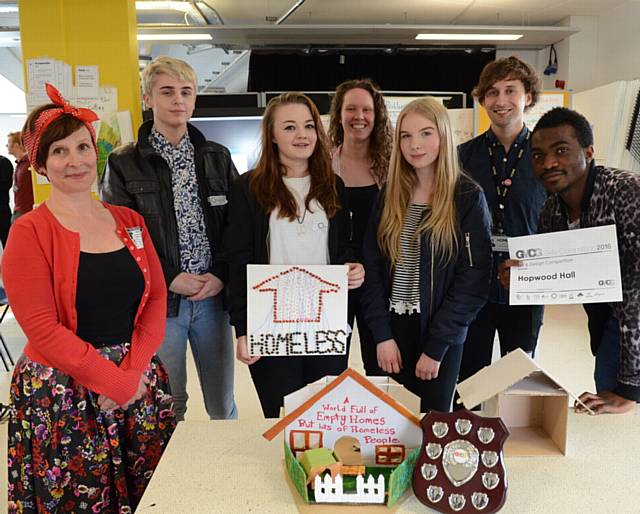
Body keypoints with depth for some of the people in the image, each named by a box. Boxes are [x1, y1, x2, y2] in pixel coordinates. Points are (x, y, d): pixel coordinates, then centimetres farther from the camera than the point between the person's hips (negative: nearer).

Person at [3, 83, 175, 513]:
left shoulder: (129, 221, 6)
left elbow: (157, 299, 4)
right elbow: (43, 329, -13)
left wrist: (134, 371, -9)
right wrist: (117, 382, -14)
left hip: (139, 382, 4)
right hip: (62, 396, -4)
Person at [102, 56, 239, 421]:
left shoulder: (218, 157, 9)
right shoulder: (124, 164, 1)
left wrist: (221, 274, -7)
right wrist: (169, 278, -11)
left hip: (213, 295, 2)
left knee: (223, 403, 12)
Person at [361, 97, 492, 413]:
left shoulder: (467, 197, -7)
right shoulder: (390, 194, 3)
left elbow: (474, 279, -11)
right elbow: (372, 265, 1)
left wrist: (435, 346, -13)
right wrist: (381, 334, -7)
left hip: (442, 335, -3)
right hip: (393, 328, 3)